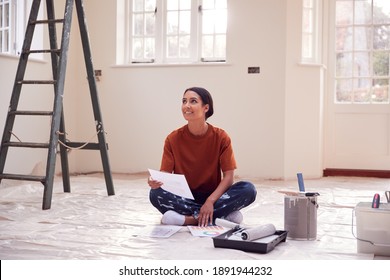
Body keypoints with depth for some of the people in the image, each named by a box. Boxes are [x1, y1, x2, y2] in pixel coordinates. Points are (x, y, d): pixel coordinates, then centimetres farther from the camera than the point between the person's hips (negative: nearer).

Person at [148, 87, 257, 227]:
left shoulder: (221, 137, -7)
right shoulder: (173, 139, -6)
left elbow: (228, 176, -11)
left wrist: (210, 201, -26)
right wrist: (156, 181, -32)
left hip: (213, 195, 0)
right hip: (184, 198, 0)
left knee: (248, 189, -26)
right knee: (155, 194, -31)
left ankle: (190, 218, -27)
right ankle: (224, 215, -27)